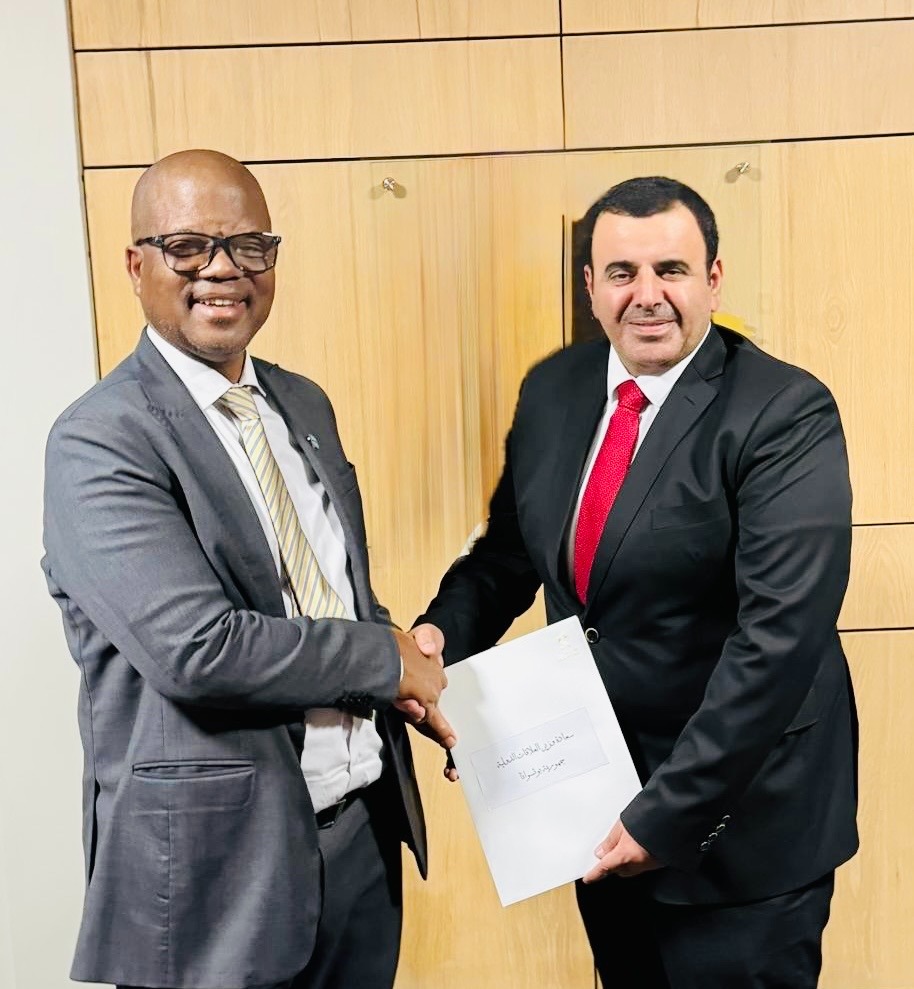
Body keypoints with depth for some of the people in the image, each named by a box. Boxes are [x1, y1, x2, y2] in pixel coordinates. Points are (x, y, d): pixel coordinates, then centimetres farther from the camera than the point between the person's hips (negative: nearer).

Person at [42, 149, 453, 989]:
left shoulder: (305, 405, 8)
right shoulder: (100, 442, -16)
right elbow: (195, 648, -26)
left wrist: (410, 682, -2)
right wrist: (385, 657, -14)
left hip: (367, 824, 7)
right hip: (217, 857, -6)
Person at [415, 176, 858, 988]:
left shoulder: (785, 415, -18)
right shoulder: (553, 390, 0)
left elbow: (781, 636, -24)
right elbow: (509, 552, 9)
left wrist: (671, 812, -23)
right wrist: (443, 635, -10)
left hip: (739, 815, -5)